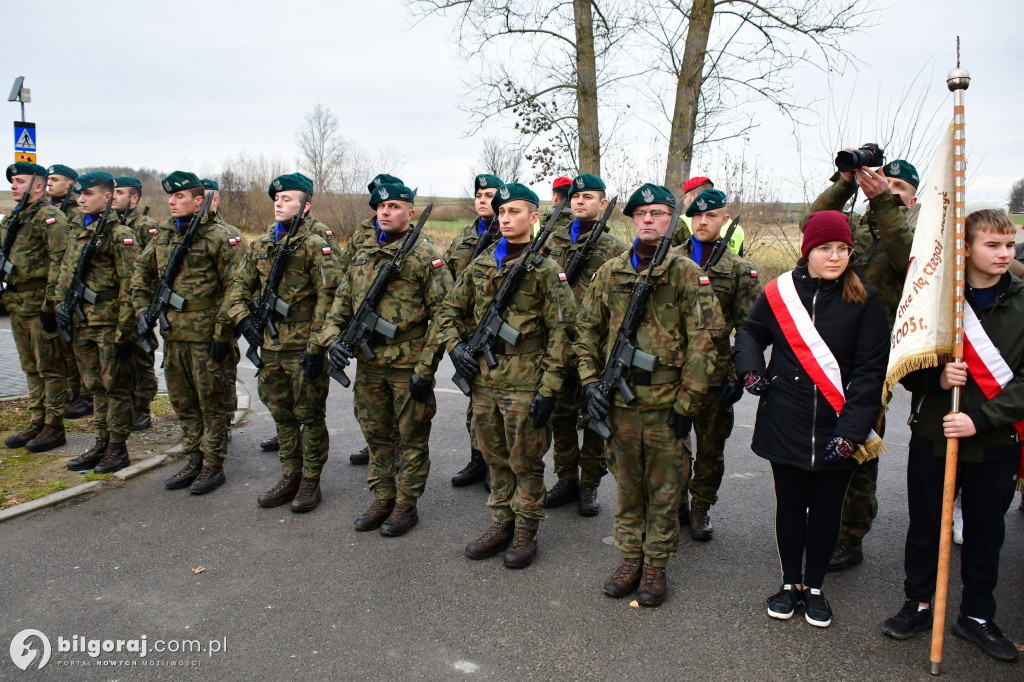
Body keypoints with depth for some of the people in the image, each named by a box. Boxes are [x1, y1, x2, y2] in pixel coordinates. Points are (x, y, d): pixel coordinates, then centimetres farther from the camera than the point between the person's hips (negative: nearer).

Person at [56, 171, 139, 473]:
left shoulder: (119, 233, -10)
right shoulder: (76, 231, 14)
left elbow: (129, 286, -14)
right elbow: (65, 275, 23)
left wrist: (124, 331, -17)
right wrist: (61, 303, 7)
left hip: (109, 324, -8)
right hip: (81, 324, 8)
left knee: (115, 386, 2)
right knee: (95, 386, 14)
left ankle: (118, 448, 11)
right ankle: (102, 442, 25)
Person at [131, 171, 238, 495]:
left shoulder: (217, 236, -8)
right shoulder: (163, 234, 11)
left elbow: (233, 287, -11)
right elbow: (141, 272, 22)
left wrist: (223, 332, -15)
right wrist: (143, 309, 10)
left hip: (204, 334, -7)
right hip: (172, 333, 7)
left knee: (210, 403, 3)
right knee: (182, 402, 14)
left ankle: (213, 466, 14)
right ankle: (193, 461, 27)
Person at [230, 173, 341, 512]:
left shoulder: (315, 246, -9)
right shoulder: (261, 246, 12)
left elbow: (328, 298, -14)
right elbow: (239, 286, 19)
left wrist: (316, 347, -18)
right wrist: (243, 319, 1)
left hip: (302, 348, -6)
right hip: (269, 346, 7)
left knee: (310, 416, 5)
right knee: (282, 416, 16)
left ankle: (311, 481, 17)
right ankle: (290, 476, 29)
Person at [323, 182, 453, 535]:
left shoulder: (424, 255, -8)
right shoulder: (362, 255, 11)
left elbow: (443, 314, -12)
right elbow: (341, 303, 17)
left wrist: (426, 368, -16)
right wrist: (333, 336, -3)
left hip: (407, 366, -6)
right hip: (369, 365, 6)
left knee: (411, 439, 7)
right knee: (376, 437, 16)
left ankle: (406, 505, 21)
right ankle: (383, 498, 31)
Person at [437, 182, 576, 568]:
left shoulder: (545, 269, -6)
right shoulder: (480, 265, 10)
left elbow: (560, 331, -9)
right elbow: (450, 310, 19)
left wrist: (549, 387, -13)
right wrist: (455, 346, 1)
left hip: (524, 382, -5)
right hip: (483, 378, 5)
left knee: (525, 461, 6)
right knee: (494, 456, 16)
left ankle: (525, 533, 21)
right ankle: (502, 523, 31)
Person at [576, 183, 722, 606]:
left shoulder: (687, 274, -5)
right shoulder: (610, 273, 6)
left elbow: (703, 342, -7)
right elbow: (587, 329, 13)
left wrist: (686, 403, -10)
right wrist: (590, 380, 2)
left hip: (666, 404, -3)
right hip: (620, 401, 3)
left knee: (663, 491, 8)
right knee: (627, 485, 15)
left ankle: (656, 567, 24)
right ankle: (631, 559, 30)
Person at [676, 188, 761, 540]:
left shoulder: (739, 270, 3)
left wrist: (738, 376, -5)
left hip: (714, 373, -1)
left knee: (711, 445, 10)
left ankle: (701, 509, 26)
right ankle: (676, 503, 26)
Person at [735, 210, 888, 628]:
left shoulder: (864, 300, -6)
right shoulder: (779, 292, -2)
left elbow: (870, 370, -8)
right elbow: (750, 332, 16)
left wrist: (850, 430, -15)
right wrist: (751, 369, -4)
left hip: (837, 429, -1)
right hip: (786, 424, 1)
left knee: (826, 509, 12)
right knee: (790, 504, 13)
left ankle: (814, 586, 31)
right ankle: (790, 583, 31)